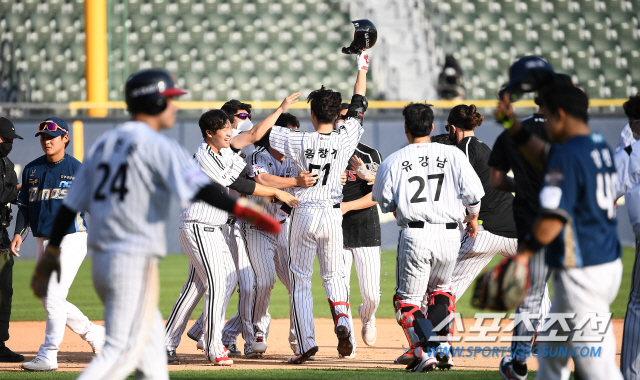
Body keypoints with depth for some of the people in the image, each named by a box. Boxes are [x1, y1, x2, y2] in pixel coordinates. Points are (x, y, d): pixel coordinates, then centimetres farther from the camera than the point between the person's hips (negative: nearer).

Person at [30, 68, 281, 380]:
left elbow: (70, 204, 14)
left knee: (151, 352, 17)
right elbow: (199, 189, -22)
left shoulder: (102, 144, 14)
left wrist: (52, 252, 18)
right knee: (123, 351, -10)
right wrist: (241, 210, -26)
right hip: (135, 262, -8)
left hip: (102, 261, 8)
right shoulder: (158, 146, -8)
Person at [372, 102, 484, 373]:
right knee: (440, 290, 26)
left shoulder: (392, 162, 0)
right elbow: (472, 192, 0)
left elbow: (385, 203, 8)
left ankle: (425, 354, -12)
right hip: (449, 234, 2)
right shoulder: (453, 155, 2)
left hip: (414, 235, -2)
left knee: (407, 300, 6)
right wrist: (473, 218, 19)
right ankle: (439, 349, 16)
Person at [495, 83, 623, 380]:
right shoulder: (601, 148, 10)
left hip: (582, 274, -10)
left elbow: (551, 221, -24)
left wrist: (526, 251, -11)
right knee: (551, 345, 26)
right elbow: (543, 156, 26)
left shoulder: (567, 156, -18)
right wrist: (512, 123, 21)